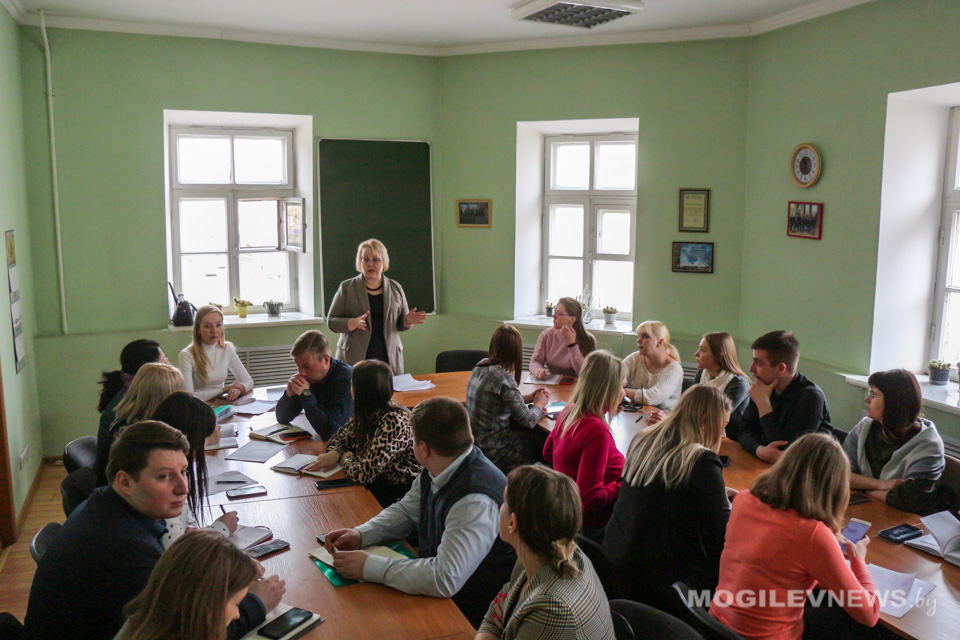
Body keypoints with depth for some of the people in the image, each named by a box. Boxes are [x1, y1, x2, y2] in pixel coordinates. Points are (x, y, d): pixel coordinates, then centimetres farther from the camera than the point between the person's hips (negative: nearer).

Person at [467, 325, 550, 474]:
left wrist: (528, 398, 8)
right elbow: (528, 421, -15)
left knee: (536, 432, 16)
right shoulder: (503, 378, -23)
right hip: (493, 452, -8)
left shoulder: (480, 367, 1)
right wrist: (539, 404, 4)